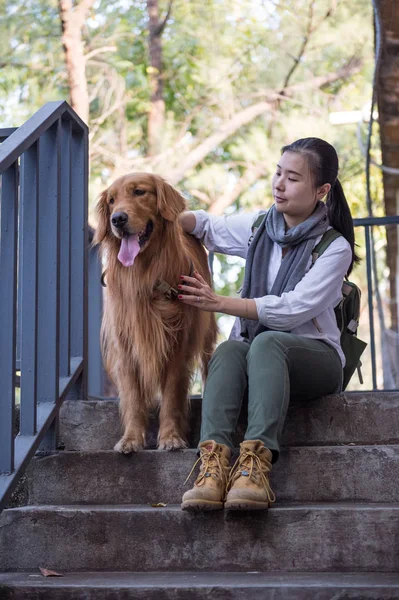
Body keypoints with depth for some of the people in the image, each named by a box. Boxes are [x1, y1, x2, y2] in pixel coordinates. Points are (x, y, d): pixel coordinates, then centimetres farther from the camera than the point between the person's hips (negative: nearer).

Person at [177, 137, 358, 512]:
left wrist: (219, 303, -16)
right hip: (255, 350, 4)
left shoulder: (335, 248, -5)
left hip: (313, 355, -4)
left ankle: (256, 459, -53)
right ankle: (213, 461, -54)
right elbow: (206, 225, 23)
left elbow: (292, 310, -14)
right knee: (229, 349, -33)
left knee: (266, 342, -37)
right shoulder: (259, 227, 11)